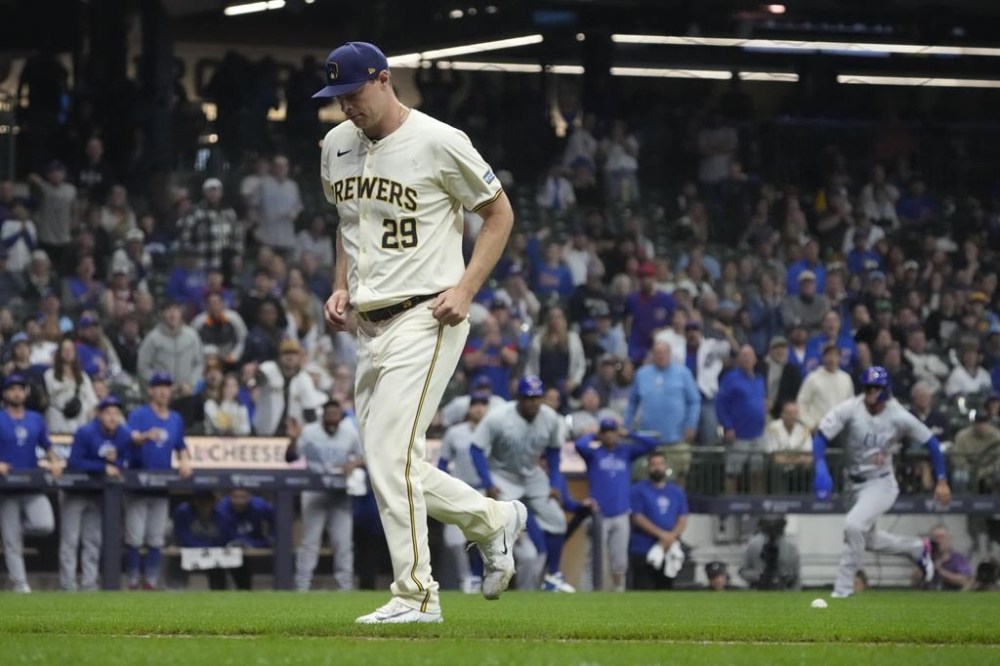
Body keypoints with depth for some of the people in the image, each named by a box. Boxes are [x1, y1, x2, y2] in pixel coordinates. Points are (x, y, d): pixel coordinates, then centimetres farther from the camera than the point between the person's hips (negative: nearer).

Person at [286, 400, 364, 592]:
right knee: (310, 540, -4)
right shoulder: (309, 433, -4)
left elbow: (364, 458, 9)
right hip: (315, 492, -2)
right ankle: (302, 587, -1)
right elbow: (290, 457, -5)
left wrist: (354, 464, -13)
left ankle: (345, 587, 9)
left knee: (343, 542, 3)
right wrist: (294, 440, -24)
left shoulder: (350, 433, 3)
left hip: (340, 493, 2)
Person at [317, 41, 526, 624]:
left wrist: (466, 289, -13)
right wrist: (342, 287, 10)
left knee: (390, 451, -17)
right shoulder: (337, 145, 10)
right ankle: (494, 519, 27)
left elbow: (500, 213, -2)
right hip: (370, 328, 8)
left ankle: (416, 594, -12)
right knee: (389, 464, 6)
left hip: (425, 319, -8)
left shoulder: (439, 143, -10)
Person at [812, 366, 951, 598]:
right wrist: (821, 468, -38)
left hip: (882, 483, -4)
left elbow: (931, 442, -5)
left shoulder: (899, 417, -16)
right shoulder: (850, 410, -16)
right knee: (867, 538, 20)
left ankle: (842, 589, -16)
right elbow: (820, 436, -20)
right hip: (856, 483, 4)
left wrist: (942, 481, -9)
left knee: (854, 525, -26)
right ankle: (918, 549, 45)